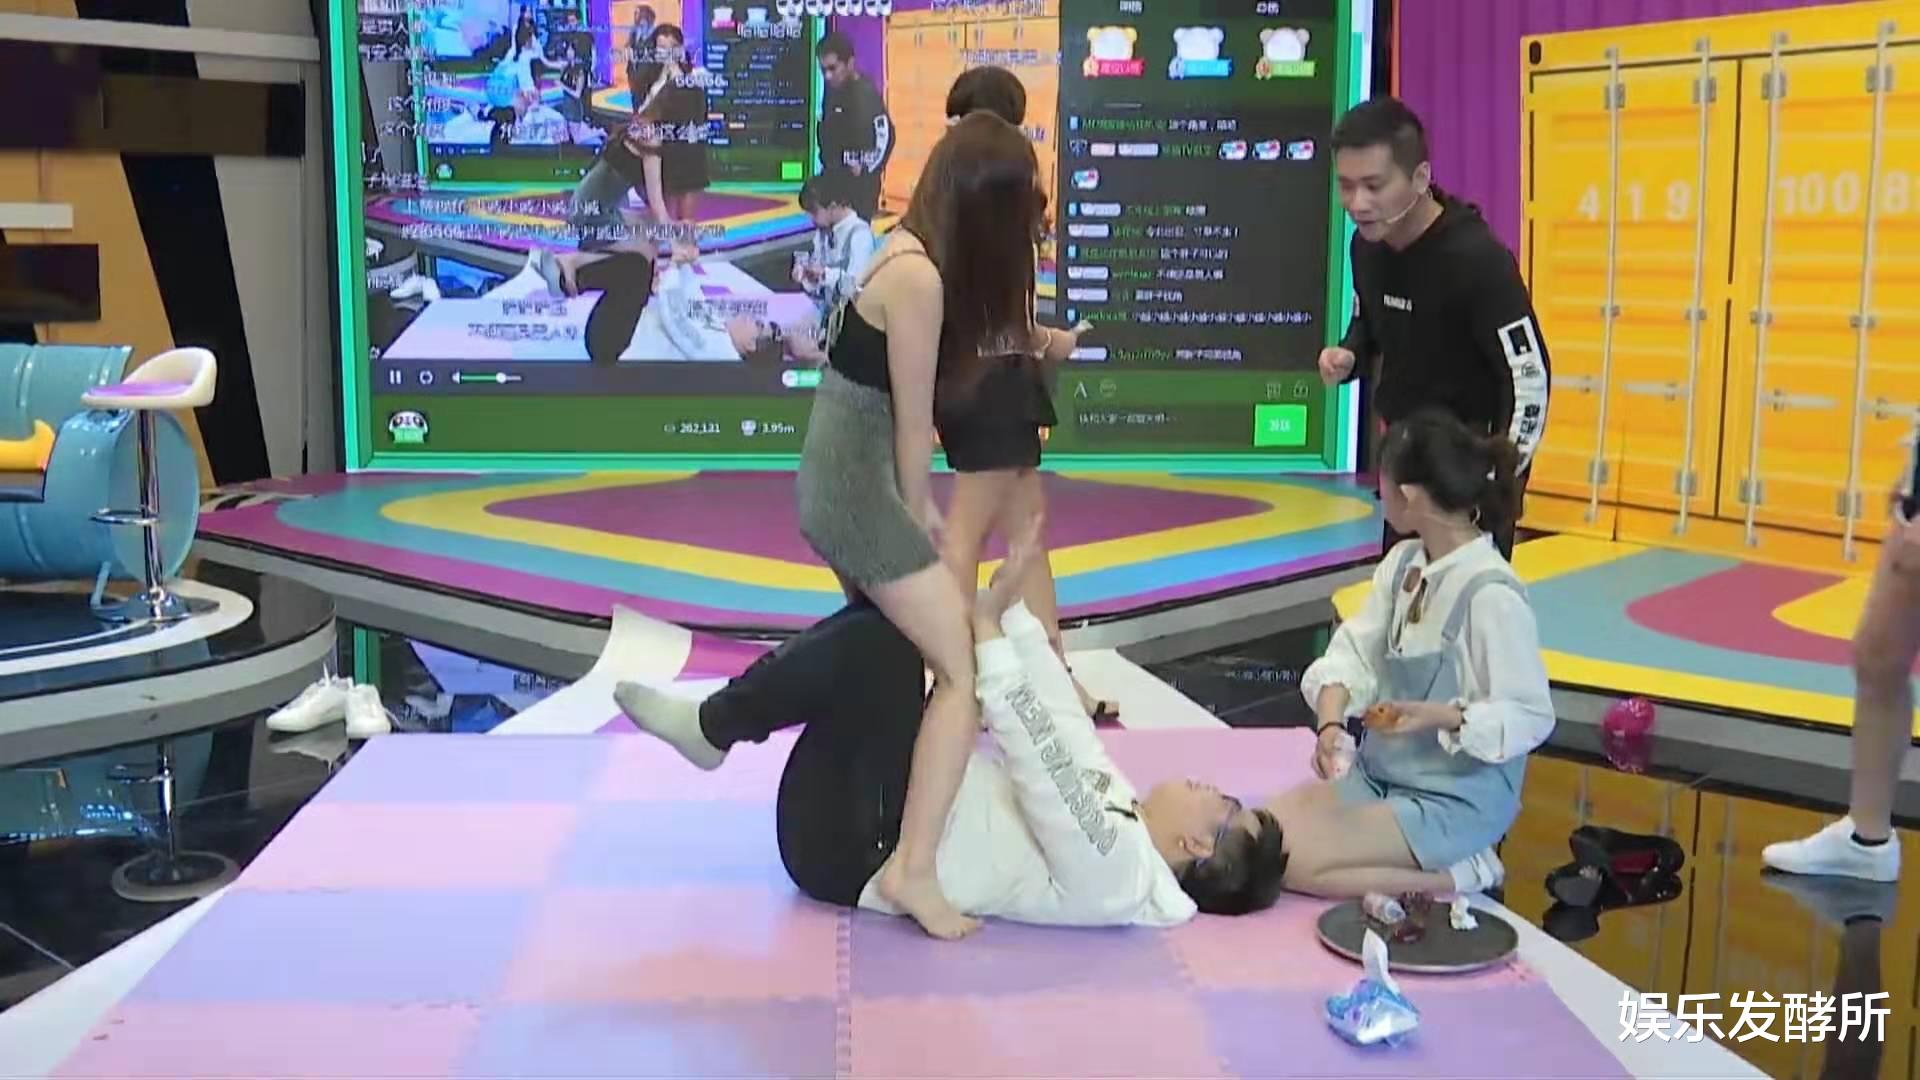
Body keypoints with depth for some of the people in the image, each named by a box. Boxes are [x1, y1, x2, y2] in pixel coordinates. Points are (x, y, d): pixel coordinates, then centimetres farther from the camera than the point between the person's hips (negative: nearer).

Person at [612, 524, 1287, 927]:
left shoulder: (1114, 876, -17)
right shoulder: (1120, 812, 10)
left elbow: (1045, 766, -25)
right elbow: (1062, 724, 10)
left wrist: (988, 631, -24)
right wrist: (1011, 609, 2)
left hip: (860, 850, -10)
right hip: (869, 829, 10)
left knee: (881, 642, -27)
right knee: (883, 617, 5)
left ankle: (713, 728, -11)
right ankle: (717, 719, 0)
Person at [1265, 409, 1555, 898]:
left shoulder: (1491, 595, -23)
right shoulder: (1402, 563, 1)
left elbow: (1531, 717, -19)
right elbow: (1354, 651, -1)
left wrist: (1439, 716, -32)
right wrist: (1331, 723, -19)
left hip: (1458, 798, -8)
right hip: (1378, 772, 8)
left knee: (1293, 859, -21)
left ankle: (1455, 875, -1)